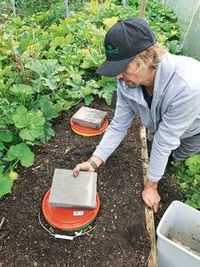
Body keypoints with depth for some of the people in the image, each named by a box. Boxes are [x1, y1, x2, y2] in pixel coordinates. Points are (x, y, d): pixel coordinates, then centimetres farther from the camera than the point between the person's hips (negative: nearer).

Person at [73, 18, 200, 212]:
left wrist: (150, 186, -21)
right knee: (153, 151, 22)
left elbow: (165, 141, -36)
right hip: (160, 124, 4)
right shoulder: (127, 81, -30)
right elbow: (118, 126, -21)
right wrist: (93, 162, -29)